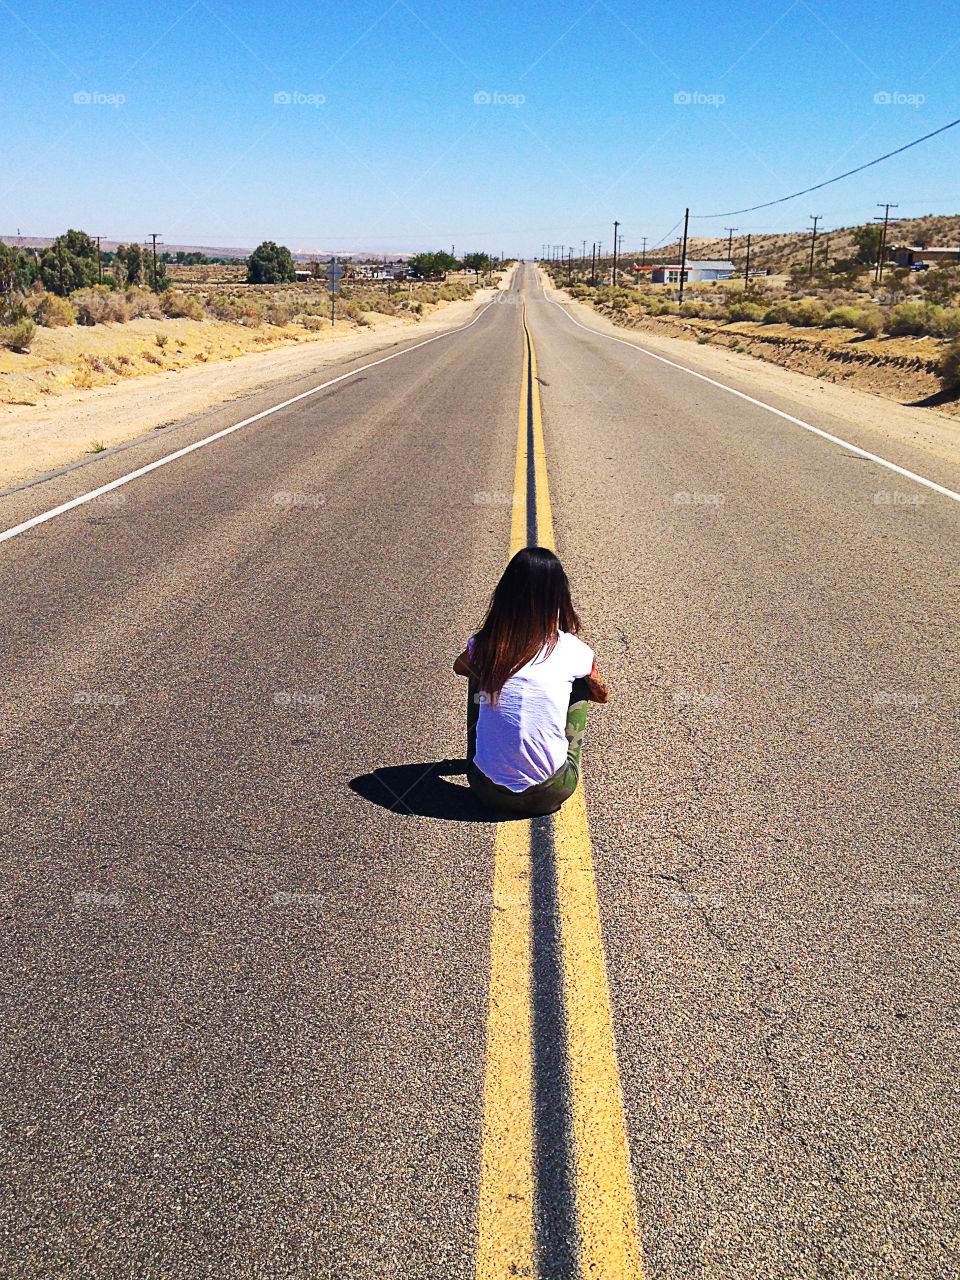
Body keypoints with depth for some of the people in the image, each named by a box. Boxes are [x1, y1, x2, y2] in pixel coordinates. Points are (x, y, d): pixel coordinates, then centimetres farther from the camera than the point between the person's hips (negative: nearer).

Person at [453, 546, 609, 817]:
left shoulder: (484, 645, -5)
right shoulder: (572, 650, -9)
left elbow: (459, 667, 21)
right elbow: (602, 694, 15)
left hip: (488, 792, 2)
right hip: (549, 795, -1)